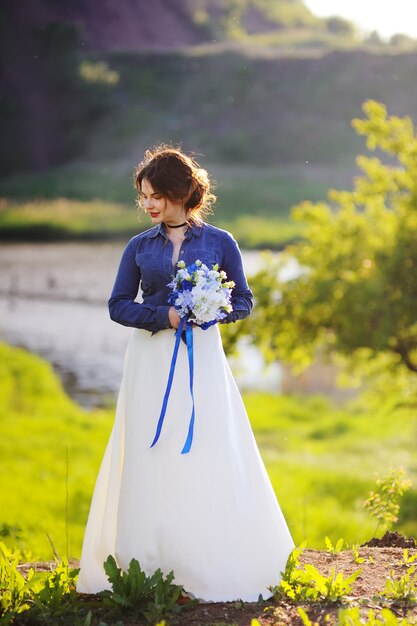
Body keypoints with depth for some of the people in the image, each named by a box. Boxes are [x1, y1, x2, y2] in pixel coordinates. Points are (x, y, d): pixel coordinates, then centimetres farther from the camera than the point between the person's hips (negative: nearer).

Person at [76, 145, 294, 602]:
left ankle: (213, 570, 4)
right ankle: (150, 568, 3)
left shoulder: (219, 243, 3)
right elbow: (118, 304, 5)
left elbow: (243, 302, 5)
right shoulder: (139, 247, 7)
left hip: (201, 359, -1)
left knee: (208, 456, -3)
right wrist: (162, 316, -11)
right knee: (151, 458, -1)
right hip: (151, 360, 1)